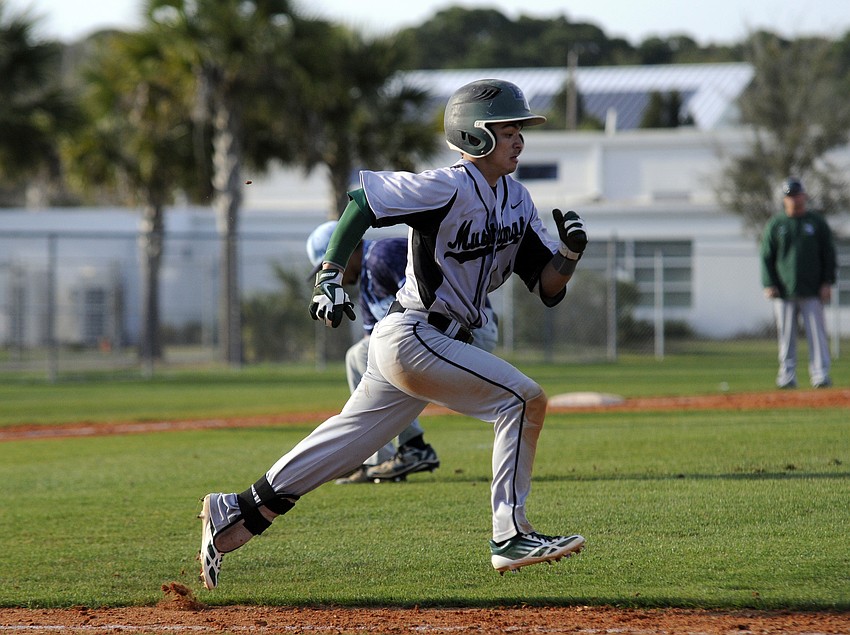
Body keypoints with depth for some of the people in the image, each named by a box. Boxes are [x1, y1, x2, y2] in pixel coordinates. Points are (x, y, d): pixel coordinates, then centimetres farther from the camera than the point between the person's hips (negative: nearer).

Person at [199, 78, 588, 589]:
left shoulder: (516, 200, 9)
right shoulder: (448, 189, -15)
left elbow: (549, 288, 7)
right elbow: (362, 199, -12)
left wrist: (570, 252, -13)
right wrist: (331, 275, -19)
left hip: (439, 342, 9)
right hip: (413, 336, -9)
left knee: (345, 447, 13)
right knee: (523, 397, -14)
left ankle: (237, 513, 20)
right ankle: (510, 536, -10)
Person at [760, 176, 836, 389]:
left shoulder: (817, 223, 8)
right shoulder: (775, 225, 9)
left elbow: (829, 255, 9)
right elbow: (766, 257, 8)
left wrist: (827, 283, -2)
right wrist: (768, 284, -4)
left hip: (812, 292, -1)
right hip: (784, 292, 1)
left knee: (817, 335, -5)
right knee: (786, 337, 0)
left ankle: (820, 374, -5)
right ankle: (787, 376, 4)